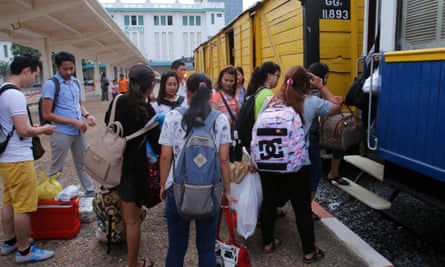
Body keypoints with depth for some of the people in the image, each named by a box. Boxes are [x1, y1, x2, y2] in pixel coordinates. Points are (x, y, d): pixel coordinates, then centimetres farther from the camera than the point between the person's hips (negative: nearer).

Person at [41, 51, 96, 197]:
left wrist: (87, 115, -3)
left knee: (83, 163, 18)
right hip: (62, 133, -7)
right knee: (56, 169, 5)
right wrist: (73, 122, -18)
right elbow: (47, 114, -16)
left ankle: (90, 191, 30)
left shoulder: (76, 82, 7)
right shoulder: (50, 84, -14)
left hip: (78, 131, 7)